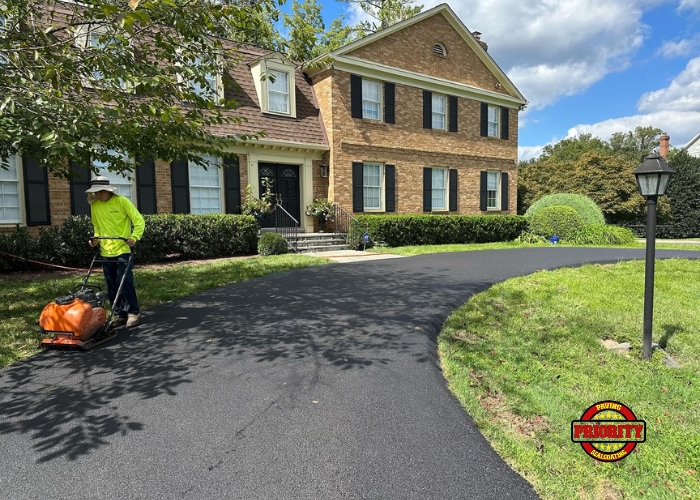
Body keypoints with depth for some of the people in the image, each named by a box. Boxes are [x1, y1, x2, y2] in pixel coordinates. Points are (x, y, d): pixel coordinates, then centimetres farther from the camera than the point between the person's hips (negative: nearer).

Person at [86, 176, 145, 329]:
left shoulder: (121, 201, -8)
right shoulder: (94, 205, 7)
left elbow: (139, 220, -9)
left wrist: (134, 236, -23)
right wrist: (96, 237, 3)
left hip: (122, 250, -5)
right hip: (106, 252, 5)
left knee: (125, 281, -8)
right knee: (112, 285, 8)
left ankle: (134, 312, 3)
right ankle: (119, 314, 17)